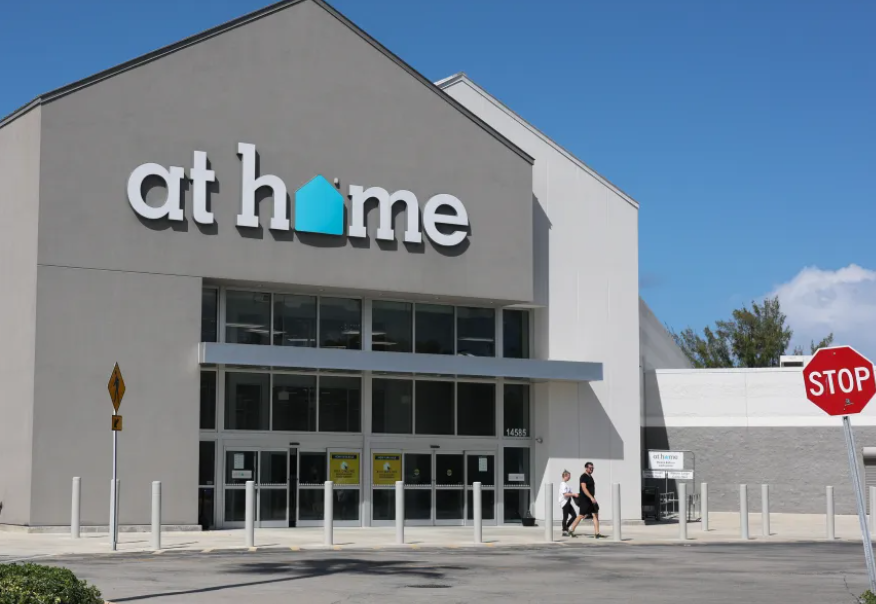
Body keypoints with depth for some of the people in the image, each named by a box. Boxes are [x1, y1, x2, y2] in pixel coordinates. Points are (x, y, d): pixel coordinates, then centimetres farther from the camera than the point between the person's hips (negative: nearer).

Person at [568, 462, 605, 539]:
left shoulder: (590, 477, 15)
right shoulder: (583, 477, -14)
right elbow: (584, 488, -24)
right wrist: (591, 497, -32)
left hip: (590, 500, 9)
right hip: (584, 500, -9)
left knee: (596, 515, -1)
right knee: (581, 516, -1)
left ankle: (597, 533, -3)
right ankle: (571, 530, 14)